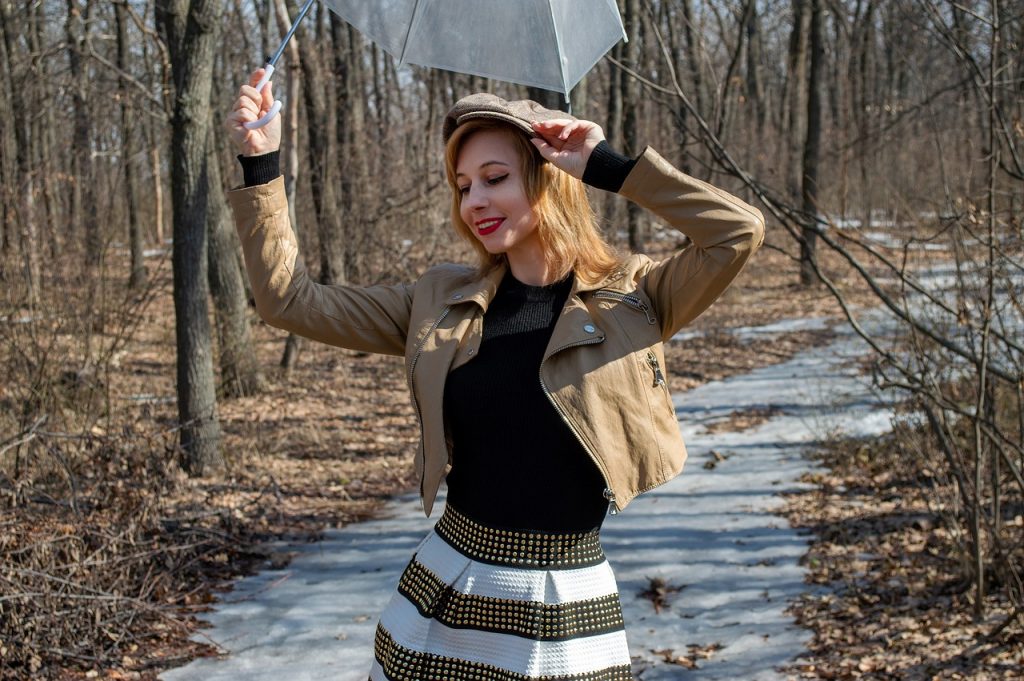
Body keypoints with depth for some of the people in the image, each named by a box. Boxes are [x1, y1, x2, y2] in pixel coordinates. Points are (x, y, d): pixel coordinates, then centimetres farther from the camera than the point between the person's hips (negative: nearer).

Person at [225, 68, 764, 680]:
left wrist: (609, 167, -13)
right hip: (446, 588, 3)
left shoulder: (630, 300, -3)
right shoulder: (442, 304, 4)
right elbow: (292, 301, 5)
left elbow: (741, 231, -17)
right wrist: (260, 165, -1)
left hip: (564, 604, -2)